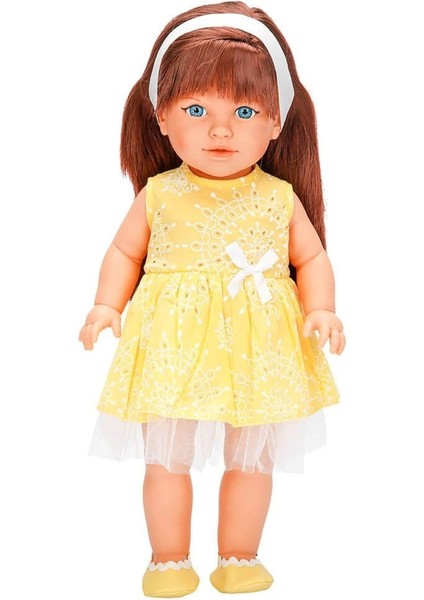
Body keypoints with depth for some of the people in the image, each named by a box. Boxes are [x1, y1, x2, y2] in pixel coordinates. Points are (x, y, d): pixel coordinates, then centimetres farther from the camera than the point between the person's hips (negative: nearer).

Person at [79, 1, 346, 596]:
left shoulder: (280, 198, -2)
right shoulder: (160, 195, -2)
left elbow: (312, 259, 6)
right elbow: (125, 252, 8)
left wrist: (322, 312, -9)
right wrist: (106, 306, -4)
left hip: (257, 352, 1)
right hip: (175, 349, 0)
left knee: (251, 460, 12)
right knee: (168, 459, 8)